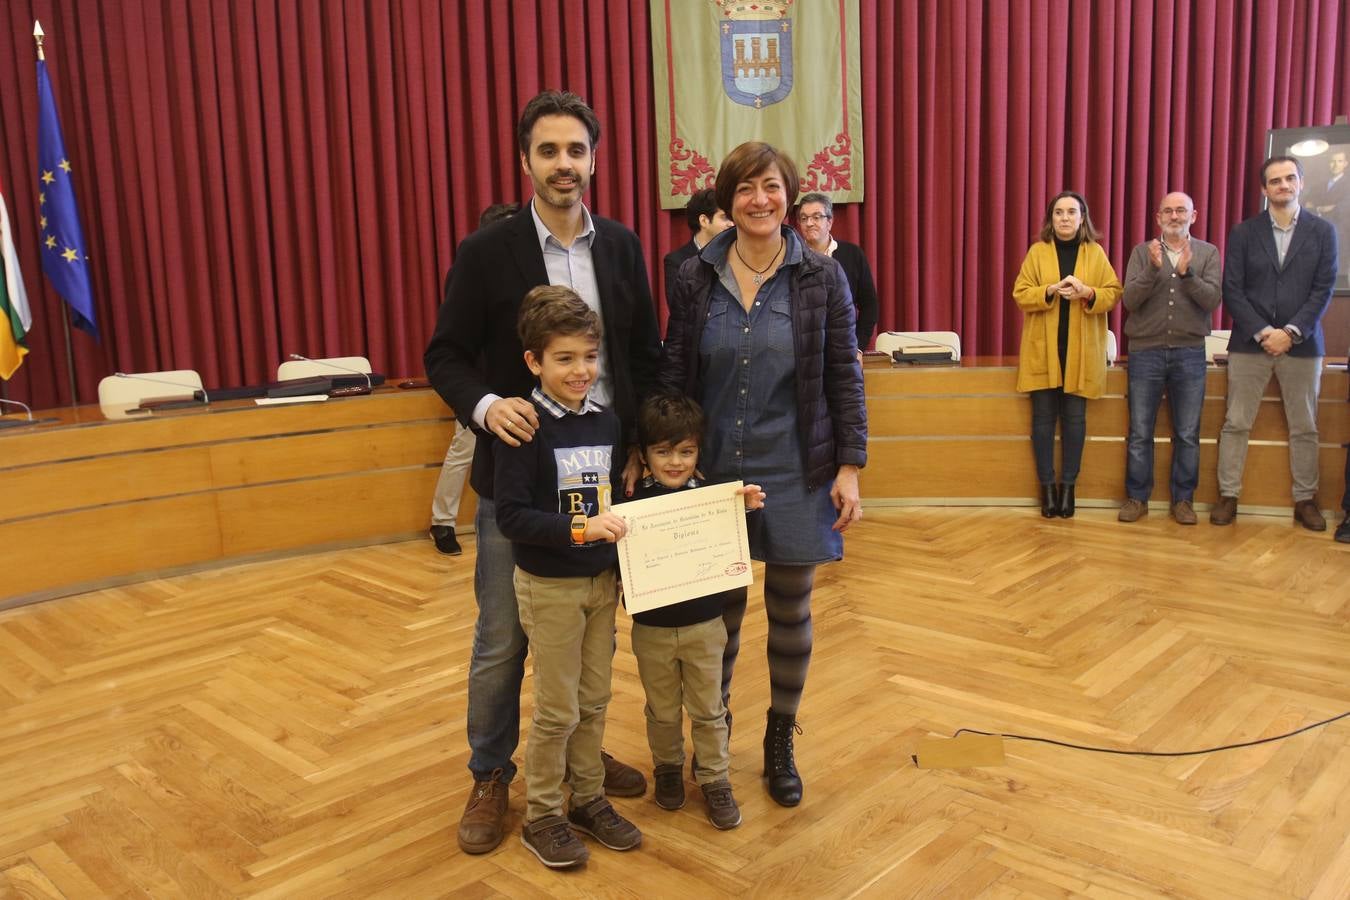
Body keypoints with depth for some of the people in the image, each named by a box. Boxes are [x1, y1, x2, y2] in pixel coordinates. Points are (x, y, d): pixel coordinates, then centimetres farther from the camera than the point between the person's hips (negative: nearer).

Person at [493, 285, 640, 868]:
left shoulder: (607, 424, 2)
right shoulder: (525, 429, -16)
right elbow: (511, 517, -21)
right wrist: (578, 529, -30)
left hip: (602, 581, 5)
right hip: (548, 586, -5)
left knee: (594, 701, 16)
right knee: (557, 710, 6)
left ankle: (588, 799, 33)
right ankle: (541, 816, 24)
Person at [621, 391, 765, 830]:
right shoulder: (634, 501, -12)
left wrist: (748, 511, -22)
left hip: (704, 625, 0)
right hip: (652, 628, 0)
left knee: (709, 709, 14)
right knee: (662, 710, 19)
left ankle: (715, 780, 30)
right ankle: (667, 768, 41)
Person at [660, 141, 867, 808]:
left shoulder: (822, 277, -3)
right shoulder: (694, 278, 0)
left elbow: (844, 377, -2)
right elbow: (672, 377, 4)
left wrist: (850, 467, -6)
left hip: (795, 476, 0)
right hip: (713, 471, 1)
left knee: (790, 612, 11)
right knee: (718, 610, 10)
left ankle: (781, 742, 32)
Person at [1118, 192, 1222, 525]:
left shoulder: (1208, 253, 5)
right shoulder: (1142, 252, 5)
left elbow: (1212, 300, -7)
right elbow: (1129, 300, -6)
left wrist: (1187, 272, -20)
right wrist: (1153, 269, -19)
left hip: (1189, 353, 0)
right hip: (1146, 351, 0)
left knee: (1187, 435, 5)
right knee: (1140, 433, 3)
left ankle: (1183, 499, 15)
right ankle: (1137, 498, 13)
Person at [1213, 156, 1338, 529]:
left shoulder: (1322, 231, 5)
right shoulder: (1244, 233, 5)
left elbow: (1323, 289, -1)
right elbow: (1232, 289, -1)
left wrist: (1291, 332, -13)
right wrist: (1261, 332, -12)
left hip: (1300, 343, 0)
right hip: (1250, 342, 0)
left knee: (1304, 428, 6)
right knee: (1235, 424, 1)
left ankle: (1305, 500, 16)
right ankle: (1228, 496, 8)